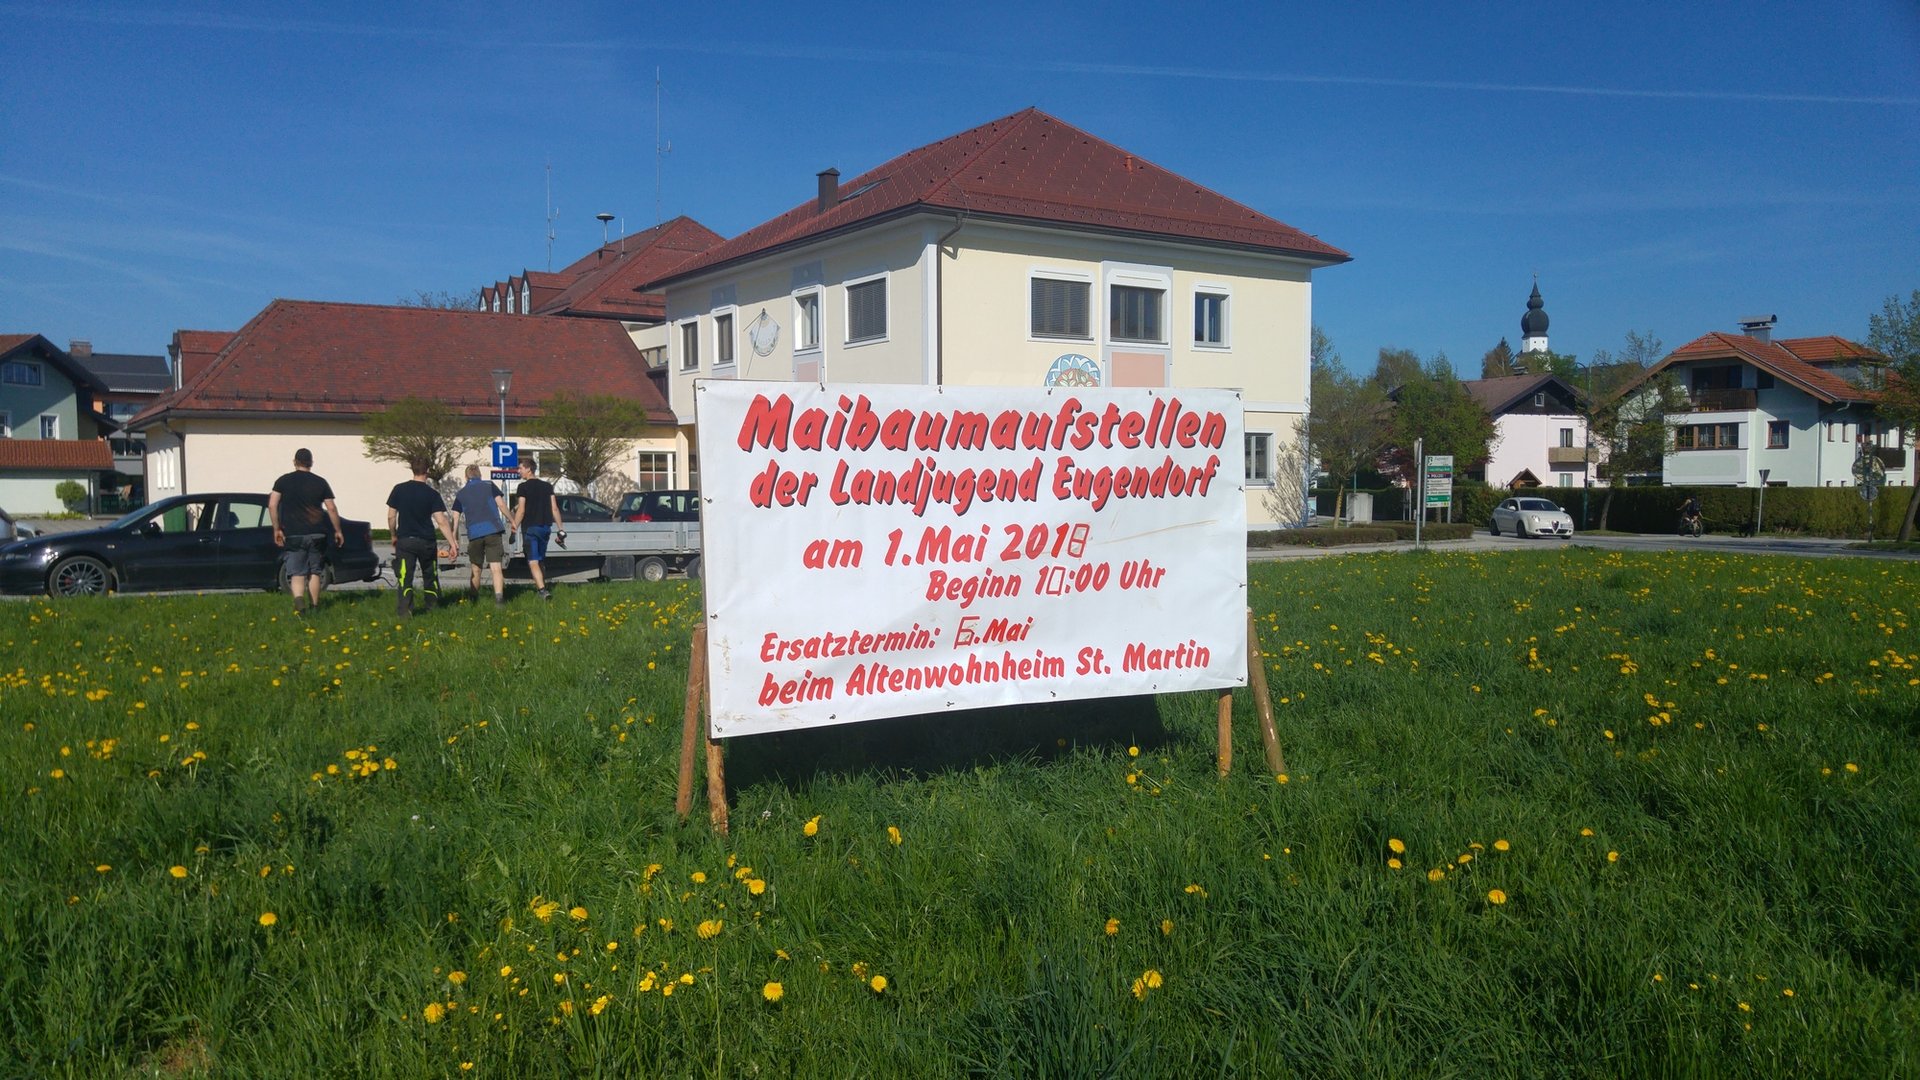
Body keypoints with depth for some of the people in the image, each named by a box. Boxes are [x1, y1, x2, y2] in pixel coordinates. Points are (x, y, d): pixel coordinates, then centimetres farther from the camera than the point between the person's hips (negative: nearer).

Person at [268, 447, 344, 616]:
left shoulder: (283, 481, 2)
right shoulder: (320, 482, 5)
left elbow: (272, 505, -5)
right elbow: (331, 508, 4)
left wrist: (277, 529, 2)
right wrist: (337, 531, 12)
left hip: (293, 535, -1)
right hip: (316, 534, 1)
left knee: (297, 573, -1)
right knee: (315, 572, 13)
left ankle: (299, 600, -26)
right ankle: (314, 606, 17)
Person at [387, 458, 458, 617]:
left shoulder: (399, 489, -2)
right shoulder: (432, 494, -6)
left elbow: (391, 516, 0)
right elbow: (442, 522, -11)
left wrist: (394, 535, 16)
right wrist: (452, 543, -9)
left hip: (405, 540, 0)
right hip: (426, 541, 0)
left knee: (405, 577, -1)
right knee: (430, 575, 18)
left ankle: (405, 610, -13)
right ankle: (430, 607, 27)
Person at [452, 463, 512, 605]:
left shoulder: (461, 494, 15)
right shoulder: (489, 485, 10)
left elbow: (455, 517, 11)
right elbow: (501, 504, 1)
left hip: (474, 534, 2)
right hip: (494, 530, -2)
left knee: (476, 570, 17)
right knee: (496, 568, -7)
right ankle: (499, 598, -21)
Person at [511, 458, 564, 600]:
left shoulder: (524, 487, -5)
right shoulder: (547, 486, 9)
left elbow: (521, 510, -11)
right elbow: (554, 509, 6)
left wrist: (514, 528, -7)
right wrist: (560, 528, 7)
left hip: (530, 528, -5)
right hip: (546, 527, 5)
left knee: (533, 561, -9)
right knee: (541, 560, 20)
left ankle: (543, 590, -24)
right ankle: (541, 585, 28)